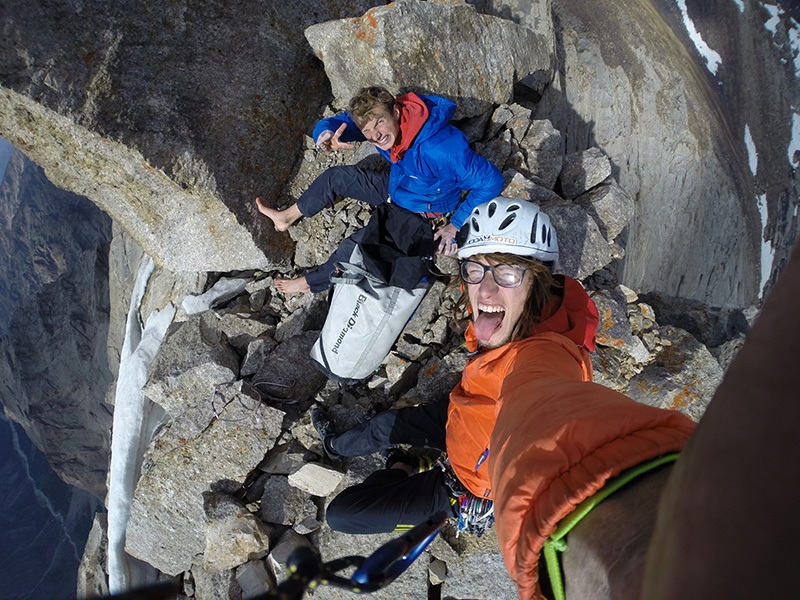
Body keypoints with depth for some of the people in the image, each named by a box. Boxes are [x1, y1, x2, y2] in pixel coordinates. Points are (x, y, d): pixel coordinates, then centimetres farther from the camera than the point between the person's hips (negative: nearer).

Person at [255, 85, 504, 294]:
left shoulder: (439, 148, -41)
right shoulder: (386, 129, -20)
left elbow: (491, 181, -34)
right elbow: (332, 124, -13)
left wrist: (455, 225, -27)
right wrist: (327, 137, -40)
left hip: (424, 215, -7)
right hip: (397, 188, 7)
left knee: (354, 247, -15)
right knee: (337, 176, 6)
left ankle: (311, 282, 12)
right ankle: (286, 217, 27)